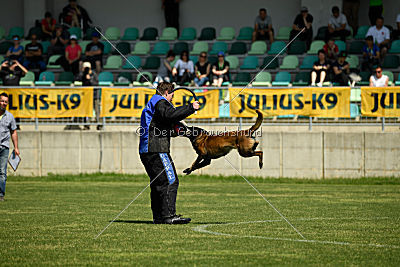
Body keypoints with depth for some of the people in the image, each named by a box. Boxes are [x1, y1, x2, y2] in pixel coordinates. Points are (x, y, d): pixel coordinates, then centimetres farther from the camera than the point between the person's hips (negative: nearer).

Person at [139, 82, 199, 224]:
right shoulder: (160, 103, -5)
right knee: (170, 181, -10)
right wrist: (191, 107, -20)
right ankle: (168, 215, -15)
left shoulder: (151, 105, 27)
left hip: (146, 151, 10)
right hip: (156, 150, -10)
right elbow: (170, 114, -26)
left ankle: (158, 216, 15)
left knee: (157, 184, 14)